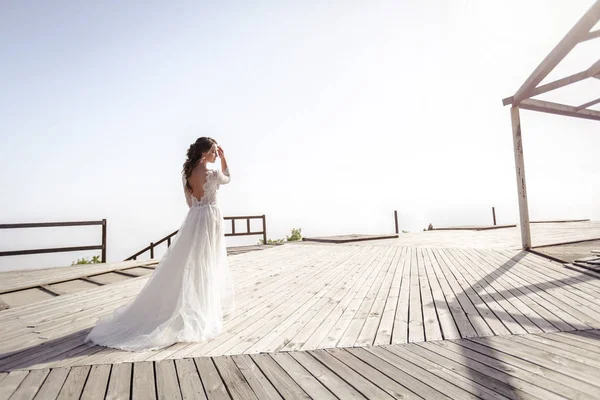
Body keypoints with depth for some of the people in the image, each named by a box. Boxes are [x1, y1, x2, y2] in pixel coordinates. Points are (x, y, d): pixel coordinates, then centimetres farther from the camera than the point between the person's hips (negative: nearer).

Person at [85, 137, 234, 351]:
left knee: (186, 264, 14)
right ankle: (205, 307, 15)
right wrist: (223, 158, 10)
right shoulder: (213, 174, -15)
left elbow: (190, 202, 13)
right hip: (210, 218, -6)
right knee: (205, 266, 3)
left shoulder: (186, 172, 5)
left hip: (193, 218, 6)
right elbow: (227, 178, 8)